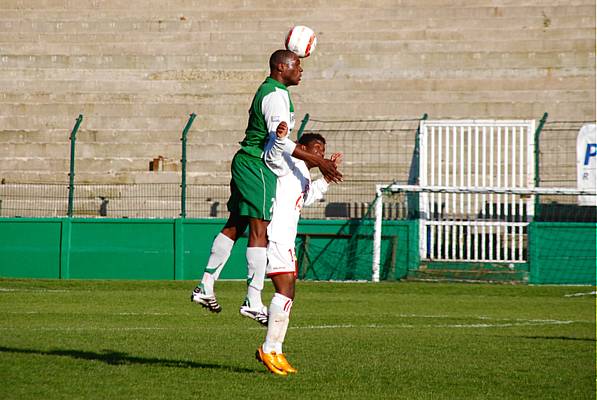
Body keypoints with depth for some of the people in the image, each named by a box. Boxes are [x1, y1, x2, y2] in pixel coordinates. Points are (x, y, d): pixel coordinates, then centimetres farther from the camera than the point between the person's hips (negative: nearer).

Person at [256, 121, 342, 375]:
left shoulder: (304, 176, 25)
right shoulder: (291, 163, -4)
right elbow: (273, 156, -24)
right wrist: (281, 138, -44)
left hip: (285, 240, 11)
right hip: (276, 237, -11)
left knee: (287, 295, 12)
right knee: (285, 290, -16)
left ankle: (276, 352, 15)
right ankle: (269, 350, -16)